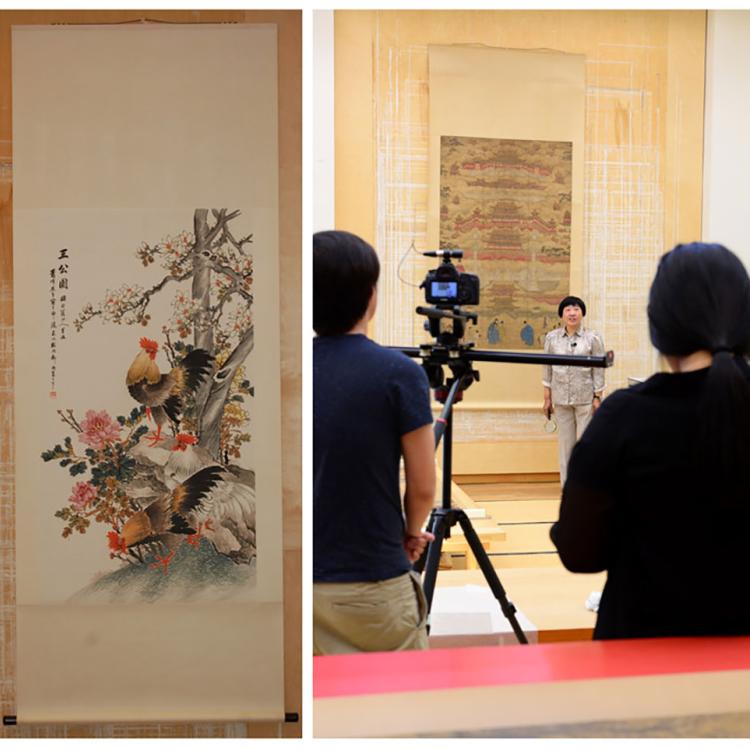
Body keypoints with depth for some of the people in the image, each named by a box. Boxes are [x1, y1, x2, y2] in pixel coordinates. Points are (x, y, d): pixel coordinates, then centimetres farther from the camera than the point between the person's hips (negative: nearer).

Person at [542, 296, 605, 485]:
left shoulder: (593, 338, -3)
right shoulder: (552, 338, 3)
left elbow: (599, 370, -2)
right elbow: (547, 369, 6)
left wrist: (597, 398, -6)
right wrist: (547, 399, 5)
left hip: (585, 398, -2)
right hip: (561, 399, 2)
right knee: (565, 443, 7)